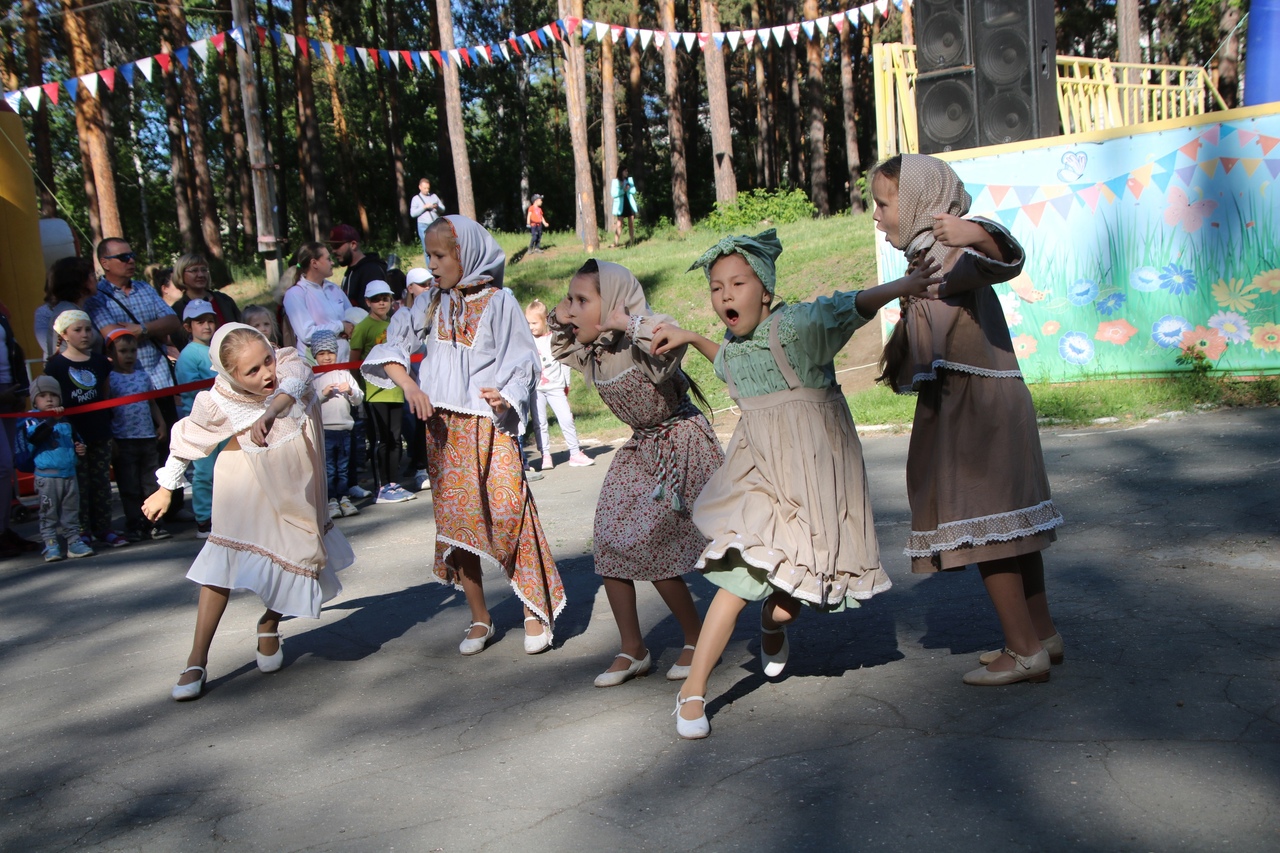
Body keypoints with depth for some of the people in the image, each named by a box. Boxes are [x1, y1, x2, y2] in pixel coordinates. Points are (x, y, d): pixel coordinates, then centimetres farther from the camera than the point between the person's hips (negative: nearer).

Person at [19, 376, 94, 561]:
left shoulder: (66, 421, 13)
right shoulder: (32, 420, -5)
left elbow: (75, 439, 29)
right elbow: (35, 436, -28)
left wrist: (80, 447, 8)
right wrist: (51, 420, -41)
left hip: (69, 474, 5)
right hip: (47, 475, -5)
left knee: (71, 511, 10)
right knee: (49, 512, 1)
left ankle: (74, 541, 16)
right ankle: (51, 545, 5)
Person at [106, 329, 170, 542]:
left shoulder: (143, 377, 10)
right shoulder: (110, 379, -4)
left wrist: (160, 423, 5)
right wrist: (110, 439, -10)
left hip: (148, 437, 4)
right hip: (123, 441, -4)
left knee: (151, 484, 7)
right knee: (129, 487, 2)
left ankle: (152, 523, 13)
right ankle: (134, 526, 9)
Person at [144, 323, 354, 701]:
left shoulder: (290, 362, -24)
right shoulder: (218, 401, -23)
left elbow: (291, 385, -46)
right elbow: (186, 439, -6)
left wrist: (269, 412, -66)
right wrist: (165, 488, 4)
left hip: (297, 478, 2)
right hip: (248, 476, -2)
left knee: (295, 554, 5)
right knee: (227, 555, -12)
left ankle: (269, 626, 34)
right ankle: (196, 663, -5)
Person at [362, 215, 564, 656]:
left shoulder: (498, 301, -3)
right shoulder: (432, 303, 9)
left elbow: (522, 362, -4)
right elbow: (393, 343, 5)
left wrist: (505, 396, -22)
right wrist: (408, 384, -12)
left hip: (489, 425, -5)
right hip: (442, 426, 5)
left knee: (508, 515, -11)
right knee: (454, 520, 6)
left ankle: (536, 611, 4)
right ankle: (479, 618, 19)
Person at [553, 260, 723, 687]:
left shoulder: (644, 337, -24)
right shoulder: (590, 352, 0)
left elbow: (671, 341, -47)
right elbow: (560, 348, 22)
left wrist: (625, 321, -37)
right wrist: (561, 323, 3)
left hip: (680, 445, -8)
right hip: (641, 448, 8)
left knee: (649, 546, -11)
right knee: (609, 541, 1)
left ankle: (697, 638, 12)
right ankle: (632, 650, 14)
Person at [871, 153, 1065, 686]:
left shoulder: (951, 250, -14)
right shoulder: (927, 255, 17)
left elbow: (1005, 262, -37)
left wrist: (979, 235, -55)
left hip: (975, 407, -10)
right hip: (975, 405, 10)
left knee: (982, 523, -5)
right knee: (1007, 518, 15)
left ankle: (1024, 650, 4)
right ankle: (1042, 634, 26)